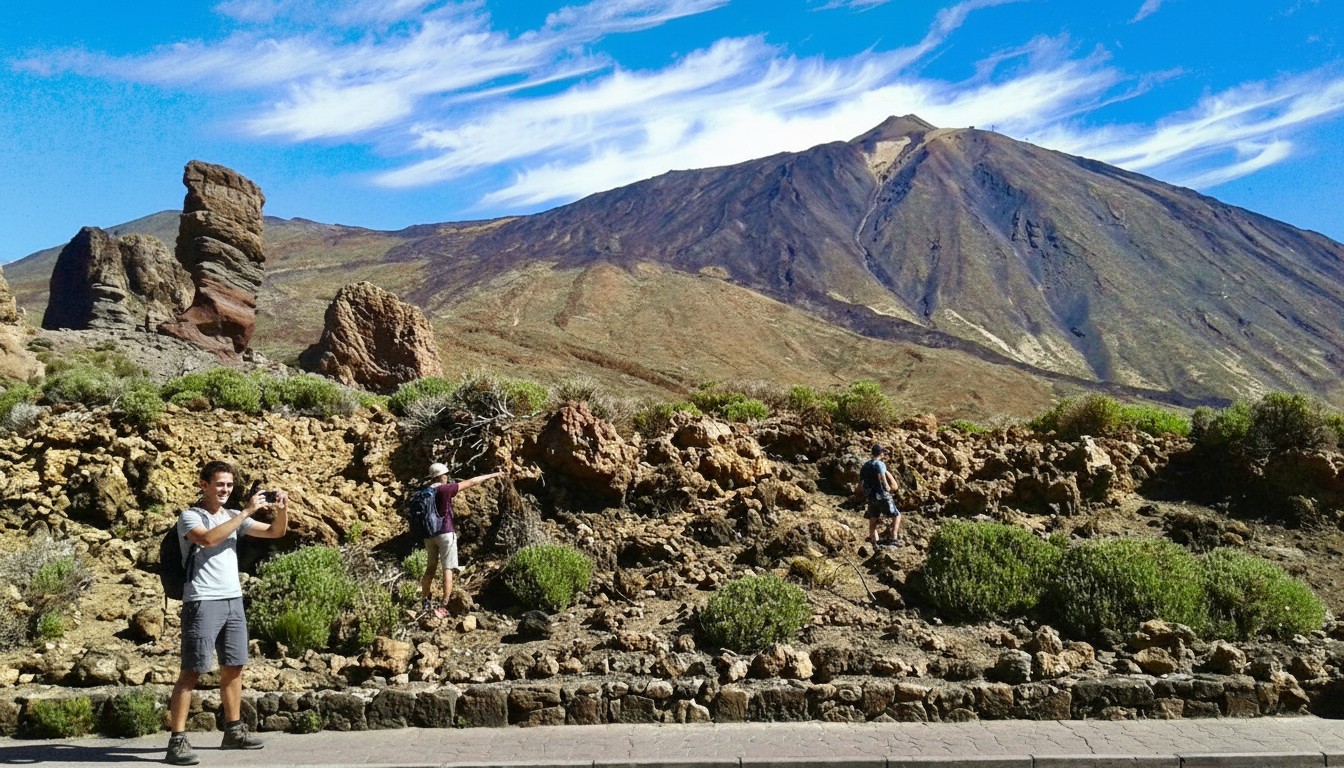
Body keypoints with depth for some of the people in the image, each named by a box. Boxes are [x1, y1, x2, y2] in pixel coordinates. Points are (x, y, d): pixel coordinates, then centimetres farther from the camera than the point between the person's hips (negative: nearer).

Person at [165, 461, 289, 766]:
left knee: (233, 666, 11)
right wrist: (247, 512, -24)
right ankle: (177, 740, -3)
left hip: (233, 601, 6)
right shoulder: (189, 516, -3)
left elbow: (276, 532, 12)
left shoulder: (234, 517, 14)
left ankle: (233, 731, 21)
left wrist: (282, 510, -8)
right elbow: (209, 539, -24)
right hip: (202, 602, -6)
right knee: (192, 672, -6)